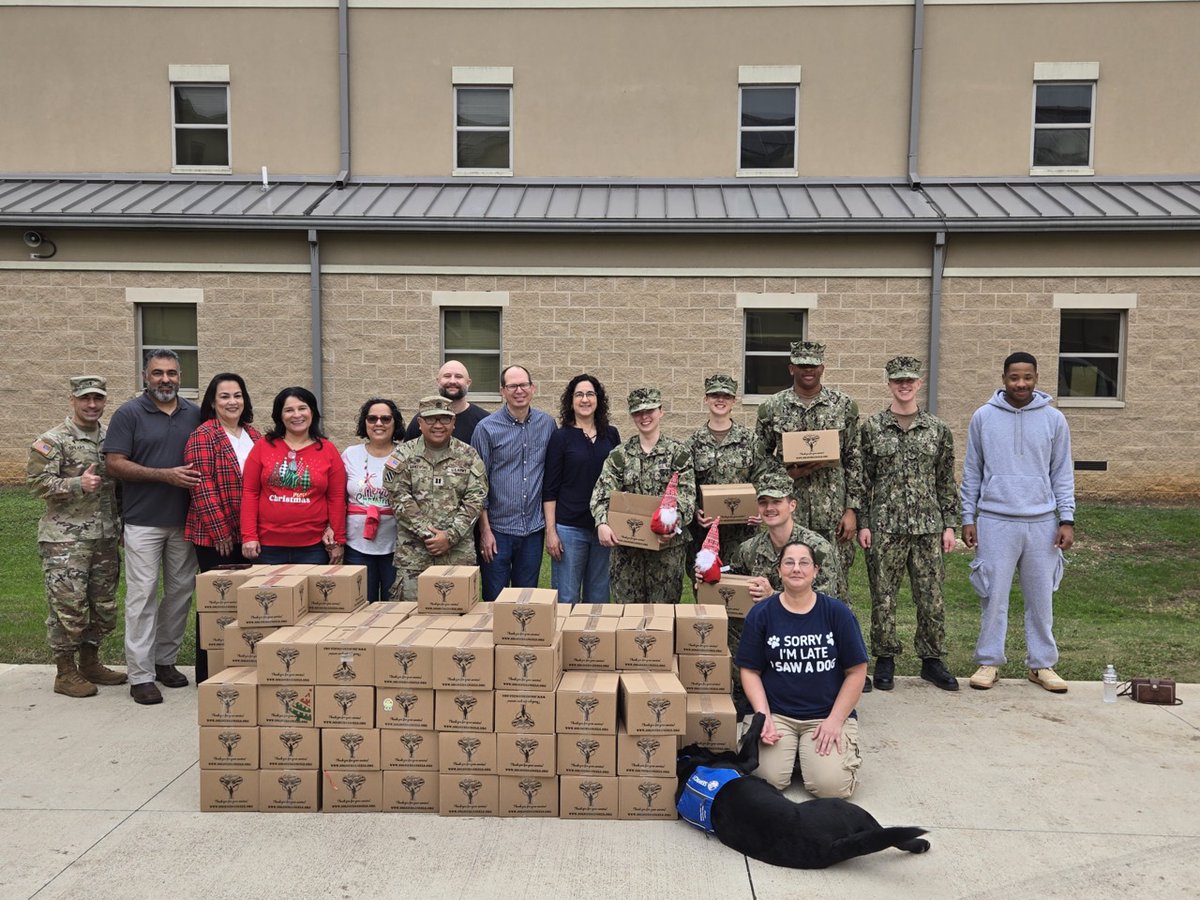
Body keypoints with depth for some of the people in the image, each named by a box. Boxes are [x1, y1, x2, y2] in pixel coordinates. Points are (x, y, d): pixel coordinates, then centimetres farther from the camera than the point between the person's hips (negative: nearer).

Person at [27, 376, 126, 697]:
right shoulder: (52, 441, -6)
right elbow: (37, 482, -12)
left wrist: (121, 526, 14)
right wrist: (78, 484, -23)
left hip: (105, 537, 6)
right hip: (66, 540, -6)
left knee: (104, 607, 12)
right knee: (69, 607, -1)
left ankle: (90, 663, 28)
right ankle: (66, 673, 12)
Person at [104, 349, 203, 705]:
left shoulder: (195, 414, 8)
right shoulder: (129, 414, -3)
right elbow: (115, 463, -9)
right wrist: (165, 475, -18)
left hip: (185, 520, 4)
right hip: (143, 521, -4)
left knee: (181, 591, 10)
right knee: (142, 595, -2)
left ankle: (165, 660, 25)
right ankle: (140, 675, 3)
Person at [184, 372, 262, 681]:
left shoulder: (253, 435, 12)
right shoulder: (203, 436, -9)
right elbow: (202, 486, -15)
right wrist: (219, 531, -17)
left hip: (248, 535, 6)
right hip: (215, 536, -6)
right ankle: (207, 675, 15)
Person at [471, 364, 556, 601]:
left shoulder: (547, 425, 3)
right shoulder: (486, 428, -6)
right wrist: (485, 529, -7)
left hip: (534, 528, 3)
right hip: (498, 528, -3)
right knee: (494, 600, 5)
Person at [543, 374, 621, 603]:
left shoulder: (611, 435, 7)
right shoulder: (560, 437, -3)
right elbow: (549, 489, -3)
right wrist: (550, 530, -9)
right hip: (569, 528, -3)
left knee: (598, 598, 13)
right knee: (566, 599, 1)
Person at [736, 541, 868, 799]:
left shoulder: (837, 612, -3)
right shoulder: (761, 614, -1)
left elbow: (856, 671, -1)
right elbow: (750, 671, 2)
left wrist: (835, 720, -8)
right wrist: (763, 716, -11)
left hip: (828, 714, 0)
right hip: (777, 713, 1)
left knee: (830, 785, -19)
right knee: (770, 778, -19)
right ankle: (792, 749, 14)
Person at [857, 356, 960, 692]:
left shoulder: (938, 429, 7)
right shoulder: (871, 428, 2)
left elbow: (946, 482, 9)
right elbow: (862, 479, 2)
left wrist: (950, 525, 4)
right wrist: (863, 523, -3)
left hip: (928, 527, 2)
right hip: (884, 527, -1)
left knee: (932, 598, 7)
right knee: (883, 598, 4)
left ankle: (932, 661, 22)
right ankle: (885, 661, 18)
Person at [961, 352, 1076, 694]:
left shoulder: (1054, 419, 4)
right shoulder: (983, 417, 1)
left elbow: (1062, 473, 7)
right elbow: (972, 472, 5)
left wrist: (1067, 520, 0)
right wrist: (968, 518, 2)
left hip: (1042, 522, 1)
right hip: (995, 521, -1)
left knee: (1041, 597, 9)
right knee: (994, 596, 3)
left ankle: (1042, 664, 22)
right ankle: (989, 662, 15)